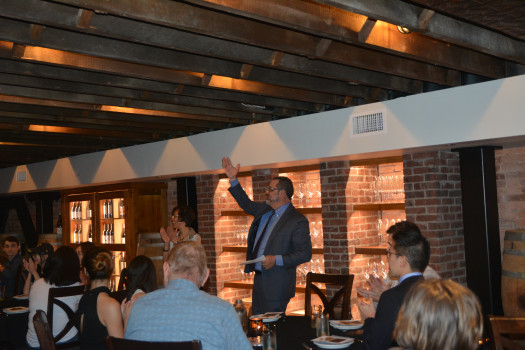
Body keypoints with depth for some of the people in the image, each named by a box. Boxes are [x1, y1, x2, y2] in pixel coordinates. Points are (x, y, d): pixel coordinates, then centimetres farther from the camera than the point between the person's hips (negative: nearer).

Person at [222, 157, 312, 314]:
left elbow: (305, 253, -16)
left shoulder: (297, 220, -13)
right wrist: (233, 179, 22)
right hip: (259, 278, 8)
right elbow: (245, 203, 28)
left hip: (277, 285, -8)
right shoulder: (264, 210, 11)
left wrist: (277, 260, -23)